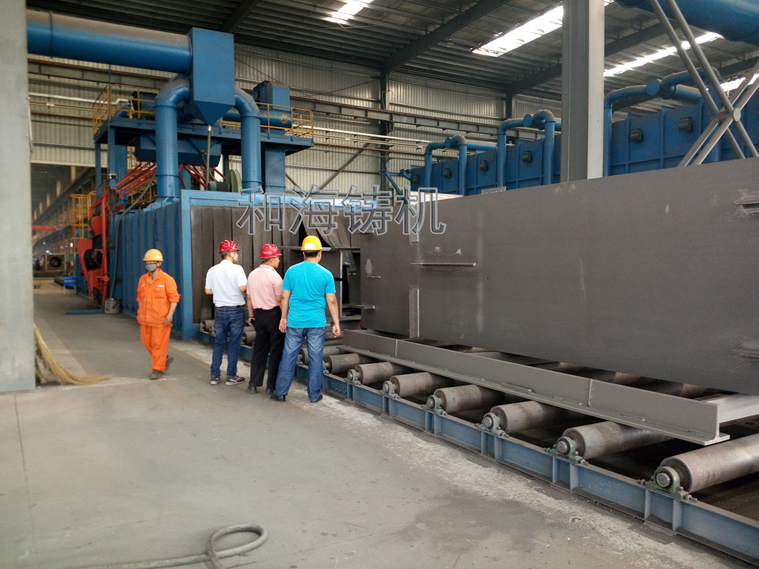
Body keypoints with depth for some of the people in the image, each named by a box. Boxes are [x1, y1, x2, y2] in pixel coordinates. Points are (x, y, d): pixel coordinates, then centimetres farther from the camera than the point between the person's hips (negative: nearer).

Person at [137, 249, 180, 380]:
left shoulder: (166, 279, -9)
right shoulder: (143, 279, 9)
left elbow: (174, 298, -10)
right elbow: (140, 298, 19)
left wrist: (170, 315, -16)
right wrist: (140, 314, 16)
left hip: (161, 319, -6)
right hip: (146, 319, 7)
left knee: (159, 344, -1)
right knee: (147, 342, 11)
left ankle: (158, 369, 10)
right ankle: (165, 358, 31)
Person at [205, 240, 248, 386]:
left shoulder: (212, 270, 3)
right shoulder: (237, 269, -12)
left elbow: (208, 290, 8)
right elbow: (243, 288, -22)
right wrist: (250, 286, -1)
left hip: (220, 310, 5)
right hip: (236, 310, -4)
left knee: (219, 343, 13)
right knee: (234, 344, 4)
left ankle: (214, 375, 15)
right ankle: (231, 376, 8)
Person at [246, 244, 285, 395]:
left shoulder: (252, 274, 7)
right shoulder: (273, 275, -14)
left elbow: (249, 297, 13)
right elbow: (280, 299, -16)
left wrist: (251, 315, 23)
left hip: (259, 314, 7)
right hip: (274, 314, -6)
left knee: (259, 349, 13)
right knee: (275, 351, 3)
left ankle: (253, 384, 15)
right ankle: (271, 386, 7)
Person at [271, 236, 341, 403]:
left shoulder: (292, 271, -1)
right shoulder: (326, 274, -4)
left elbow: (285, 297, 4)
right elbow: (331, 301, -3)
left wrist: (284, 318, 15)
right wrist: (336, 323, 5)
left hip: (295, 322, 1)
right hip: (317, 323, -1)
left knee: (289, 357, 9)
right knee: (315, 358, 7)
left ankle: (280, 392, 16)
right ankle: (314, 395, 15)